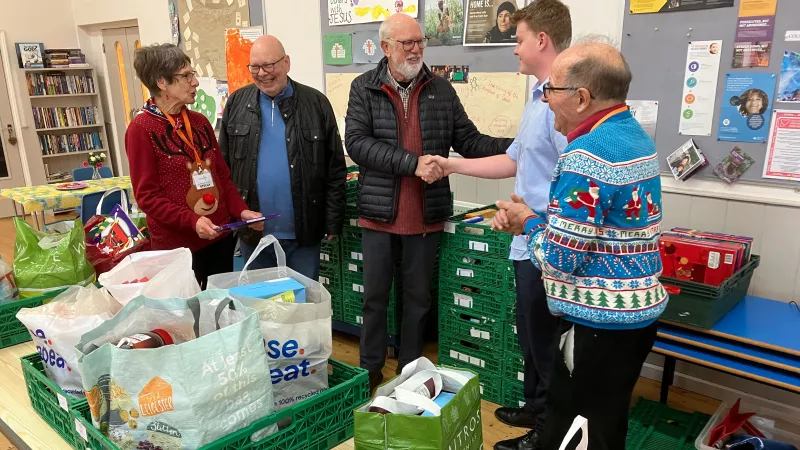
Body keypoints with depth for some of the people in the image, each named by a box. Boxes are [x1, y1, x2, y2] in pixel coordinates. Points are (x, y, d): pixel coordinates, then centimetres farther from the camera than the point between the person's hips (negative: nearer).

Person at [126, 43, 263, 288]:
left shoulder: (199, 122, 9)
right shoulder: (141, 129, -9)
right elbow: (147, 196, -12)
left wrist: (240, 211, -4)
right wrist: (192, 220, -24)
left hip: (220, 237, 6)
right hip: (177, 245, -6)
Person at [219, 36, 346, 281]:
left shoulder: (316, 103, -3)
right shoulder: (237, 104, 3)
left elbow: (335, 169, -1)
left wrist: (333, 222, -4)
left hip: (303, 233, -1)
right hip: (252, 233, 2)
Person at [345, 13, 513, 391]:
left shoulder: (441, 90, 4)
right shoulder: (364, 88, -3)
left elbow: (469, 141, 4)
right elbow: (356, 142, -15)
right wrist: (413, 163, -24)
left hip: (426, 215, 2)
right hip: (379, 213, -1)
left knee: (418, 297, 14)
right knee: (375, 296, 11)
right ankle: (370, 370, 29)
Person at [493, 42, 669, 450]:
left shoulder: (586, 156, -24)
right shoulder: (637, 137, 8)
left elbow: (559, 260, -23)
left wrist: (529, 222, -5)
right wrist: (532, 221, 3)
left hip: (599, 322, -10)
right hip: (636, 311, 10)